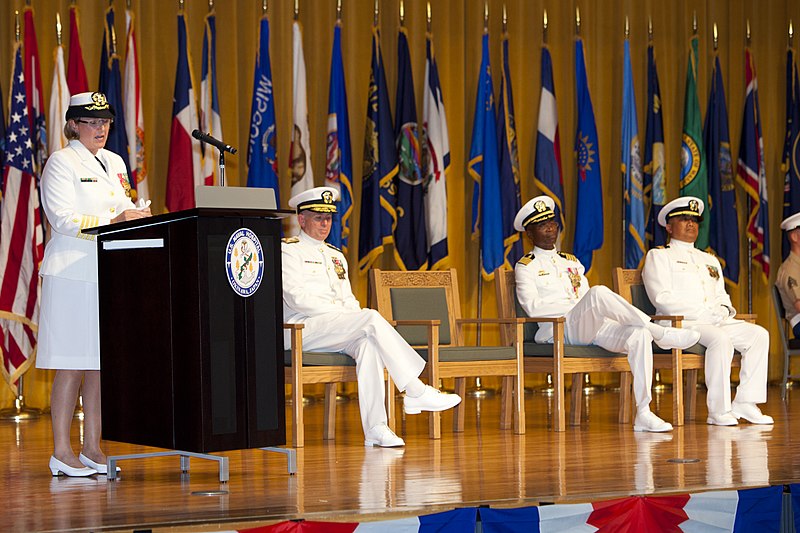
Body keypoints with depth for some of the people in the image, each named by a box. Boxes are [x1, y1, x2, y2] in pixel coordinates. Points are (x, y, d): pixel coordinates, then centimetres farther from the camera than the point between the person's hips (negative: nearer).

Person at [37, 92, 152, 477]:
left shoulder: (114, 163, 18)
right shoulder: (61, 162, -4)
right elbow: (62, 219, -14)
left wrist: (137, 218, 0)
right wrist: (114, 221, -20)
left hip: (109, 274, 7)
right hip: (72, 275, -7)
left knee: (102, 363, 7)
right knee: (71, 365, -5)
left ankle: (92, 448, 12)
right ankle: (61, 452, -1)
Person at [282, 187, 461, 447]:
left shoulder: (336, 255, 25)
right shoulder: (288, 250, 1)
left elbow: (349, 299, 21)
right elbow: (296, 298, -12)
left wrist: (358, 319, -4)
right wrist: (346, 314, -16)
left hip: (337, 332, 6)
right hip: (302, 331, -6)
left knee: (367, 343, -30)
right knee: (371, 318, -28)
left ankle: (375, 428, -38)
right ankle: (416, 391, -28)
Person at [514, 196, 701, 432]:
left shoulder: (571, 262, 28)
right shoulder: (525, 267, 10)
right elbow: (532, 307, -6)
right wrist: (573, 306, -10)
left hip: (593, 327, 6)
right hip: (559, 332, -6)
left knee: (639, 335, -26)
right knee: (599, 293, -36)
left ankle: (643, 413, -30)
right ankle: (660, 333, -28)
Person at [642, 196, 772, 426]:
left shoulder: (710, 260, 29)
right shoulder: (658, 256, 6)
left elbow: (722, 296, 25)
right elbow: (663, 299, -8)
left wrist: (723, 310, -2)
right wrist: (705, 312, -15)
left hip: (716, 321, 7)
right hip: (680, 322, -7)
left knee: (759, 334, -15)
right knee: (720, 338, -35)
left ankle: (745, 402, -17)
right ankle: (719, 411, -32)